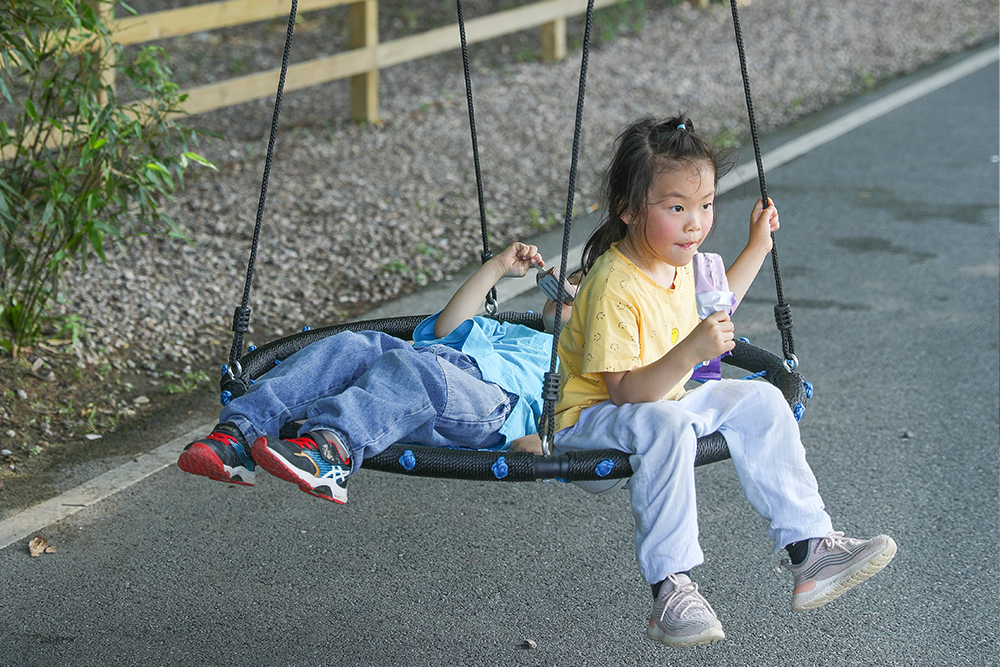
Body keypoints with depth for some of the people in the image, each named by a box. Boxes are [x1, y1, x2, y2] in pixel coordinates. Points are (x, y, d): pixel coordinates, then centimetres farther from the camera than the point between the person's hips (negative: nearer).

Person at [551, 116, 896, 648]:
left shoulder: (678, 261, 3)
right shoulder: (614, 286, -27)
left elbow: (711, 309, 27)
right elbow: (625, 391, -32)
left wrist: (757, 248, 23)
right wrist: (691, 351, -44)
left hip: (660, 411, 9)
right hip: (588, 423, -9)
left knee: (757, 400, -7)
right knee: (663, 424, -38)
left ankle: (809, 549, -9)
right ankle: (670, 592, -35)